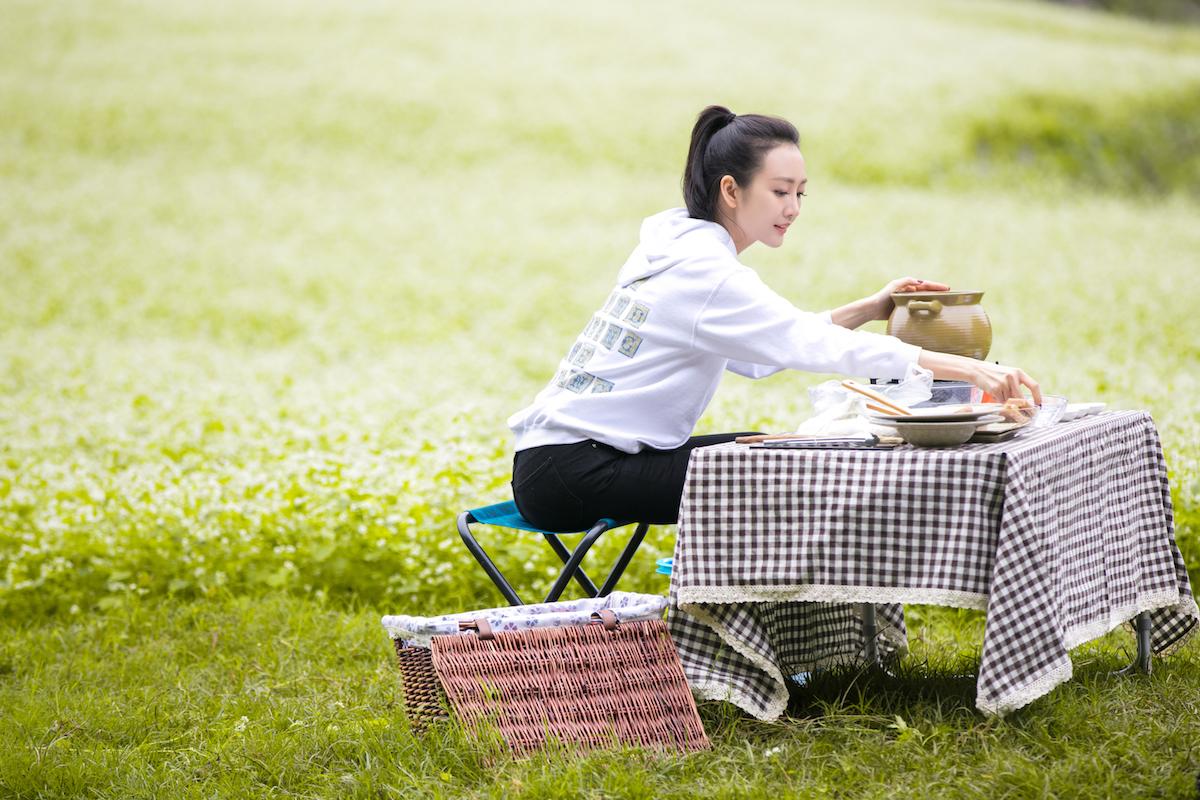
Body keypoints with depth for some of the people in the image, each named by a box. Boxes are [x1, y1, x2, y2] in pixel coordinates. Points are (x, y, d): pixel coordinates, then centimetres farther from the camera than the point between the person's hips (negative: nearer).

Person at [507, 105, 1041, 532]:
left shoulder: (678, 245, 9)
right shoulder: (704, 273, -19)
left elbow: (755, 355, 15)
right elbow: (816, 346, -28)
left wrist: (868, 309, 7)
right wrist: (968, 370, -32)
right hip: (565, 472, -10)